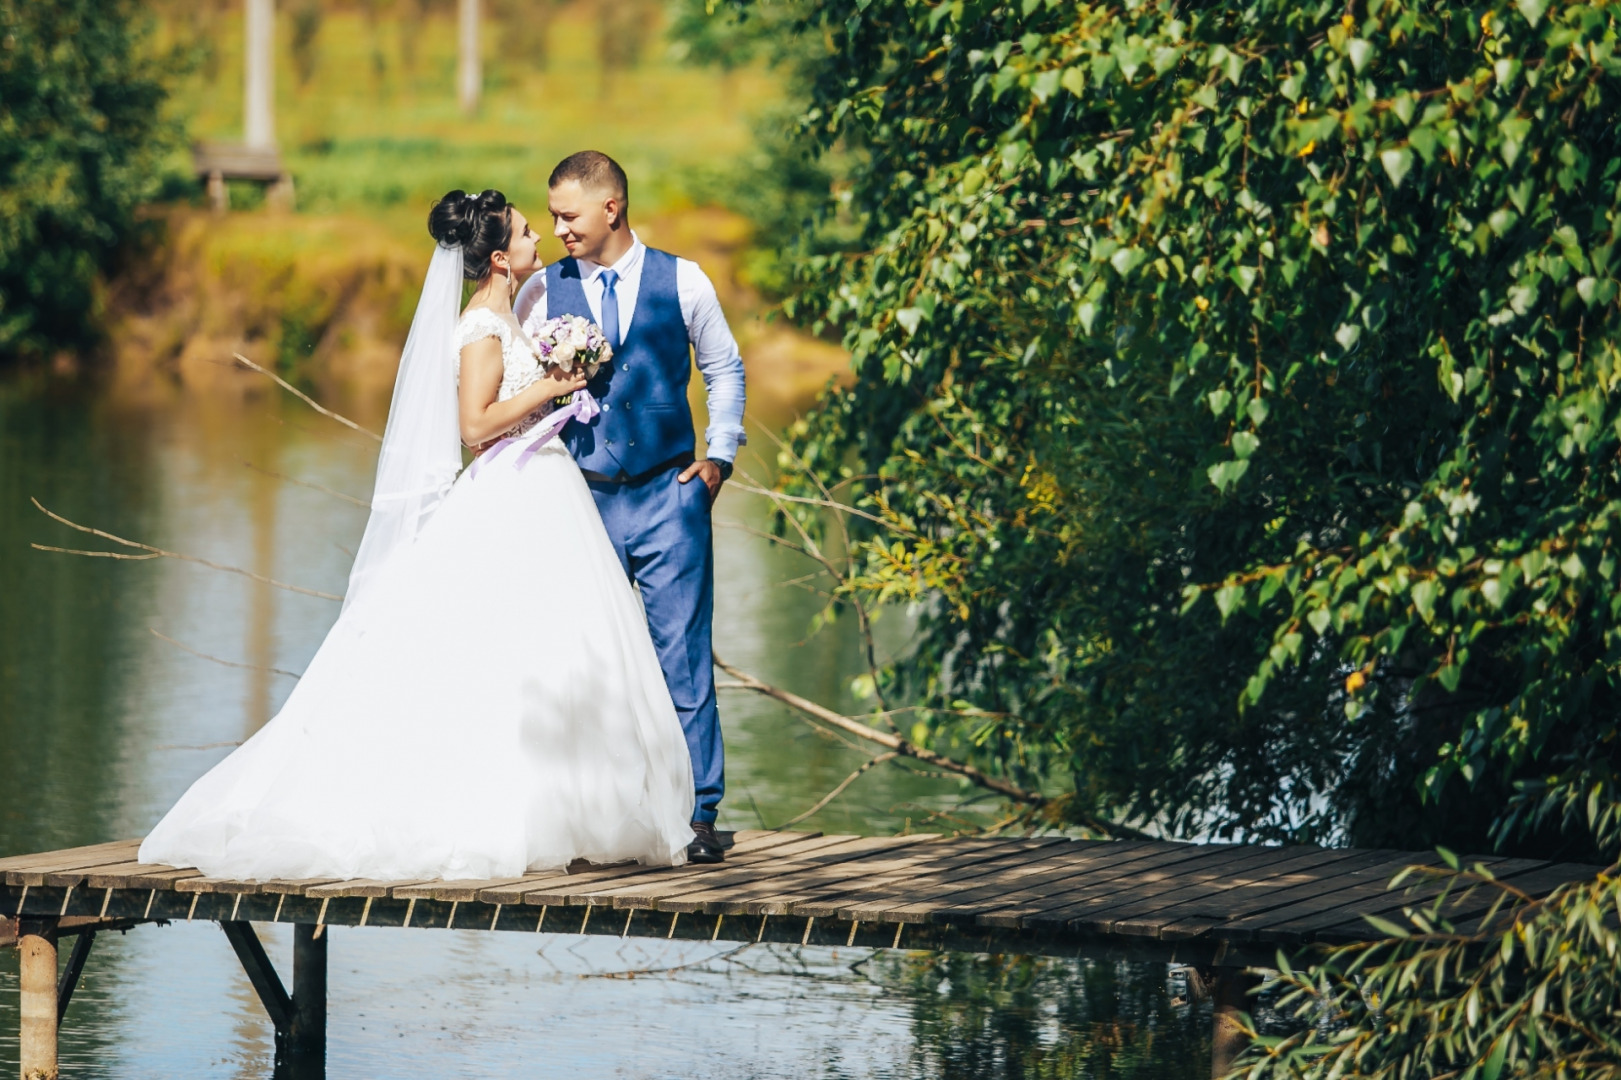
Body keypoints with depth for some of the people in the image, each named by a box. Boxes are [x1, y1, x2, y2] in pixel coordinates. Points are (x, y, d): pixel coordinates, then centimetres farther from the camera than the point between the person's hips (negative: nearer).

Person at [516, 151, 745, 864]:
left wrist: (720, 455, 7)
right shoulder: (541, 292, 4)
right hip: (583, 501, 1)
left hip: (669, 497, -1)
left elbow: (723, 368, 16)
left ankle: (699, 814, 2)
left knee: (683, 660, -3)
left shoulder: (681, 282, 3)